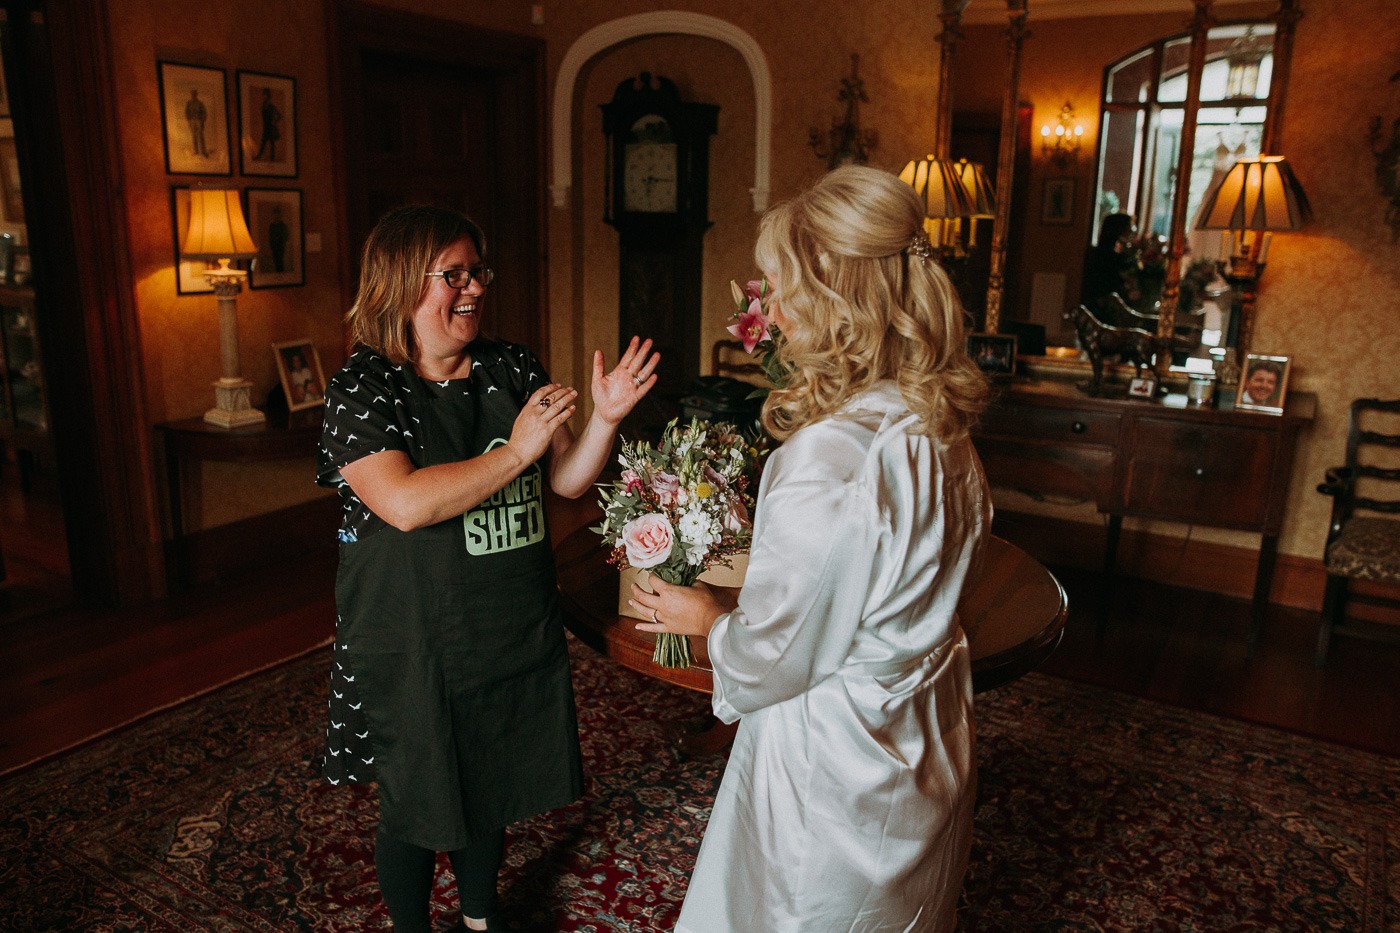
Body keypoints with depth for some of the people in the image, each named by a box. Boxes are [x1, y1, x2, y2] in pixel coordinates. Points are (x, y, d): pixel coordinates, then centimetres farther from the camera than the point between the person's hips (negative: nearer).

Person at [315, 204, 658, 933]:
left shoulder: (511, 369, 1)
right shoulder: (361, 390, -13)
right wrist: (516, 449, -25)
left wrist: (605, 419, -15)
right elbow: (407, 503, -27)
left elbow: (567, 481, 2)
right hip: (415, 647, -5)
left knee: (493, 785, 23)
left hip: (517, 630, 5)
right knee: (415, 805, 14)